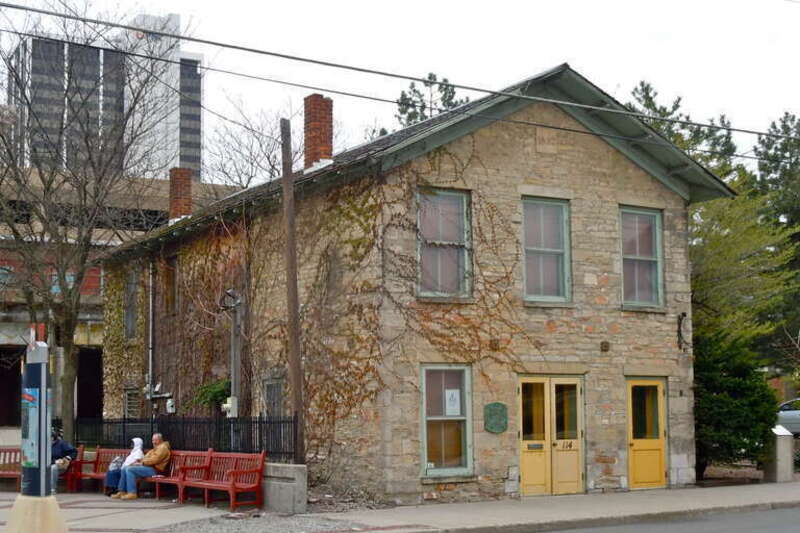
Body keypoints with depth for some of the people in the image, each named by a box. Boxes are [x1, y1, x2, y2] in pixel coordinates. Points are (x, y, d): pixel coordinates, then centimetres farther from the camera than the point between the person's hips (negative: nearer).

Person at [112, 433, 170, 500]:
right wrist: (138, 461, 3)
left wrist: (141, 463, -15)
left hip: (154, 469, -11)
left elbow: (155, 459, -18)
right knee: (124, 469, 5)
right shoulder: (155, 449, 27)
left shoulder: (163, 447, -6)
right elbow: (146, 458, 24)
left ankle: (132, 493, -27)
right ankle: (122, 492, 1)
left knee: (129, 469, -24)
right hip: (148, 467, 11)